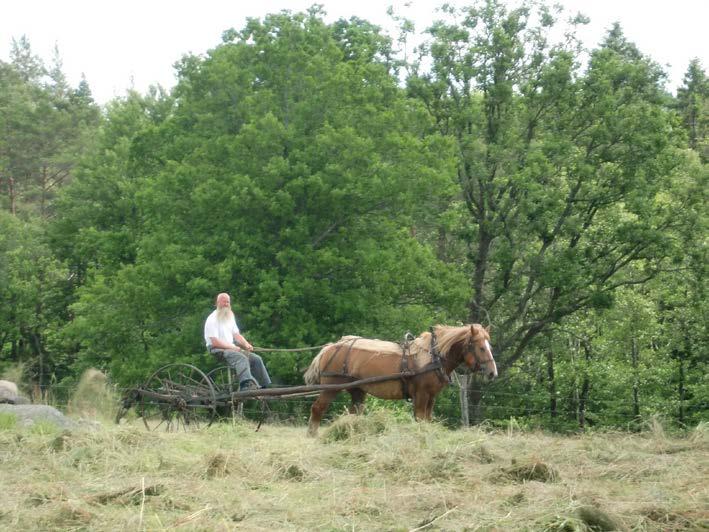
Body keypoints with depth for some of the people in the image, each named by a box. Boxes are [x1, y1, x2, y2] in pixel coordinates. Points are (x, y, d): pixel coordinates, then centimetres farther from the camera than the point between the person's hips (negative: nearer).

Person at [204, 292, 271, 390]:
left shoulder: (230, 317, 20)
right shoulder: (212, 319, -8)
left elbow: (236, 334, 20)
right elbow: (215, 342, -16)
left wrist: (246, 344, 0)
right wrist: (232, 347, -18)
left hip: (231, 348, 9)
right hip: (217, 350, -8)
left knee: (256, 359, -6)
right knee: (241, 358, -35)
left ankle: (265, 387, -7)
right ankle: (248, 384, -55)